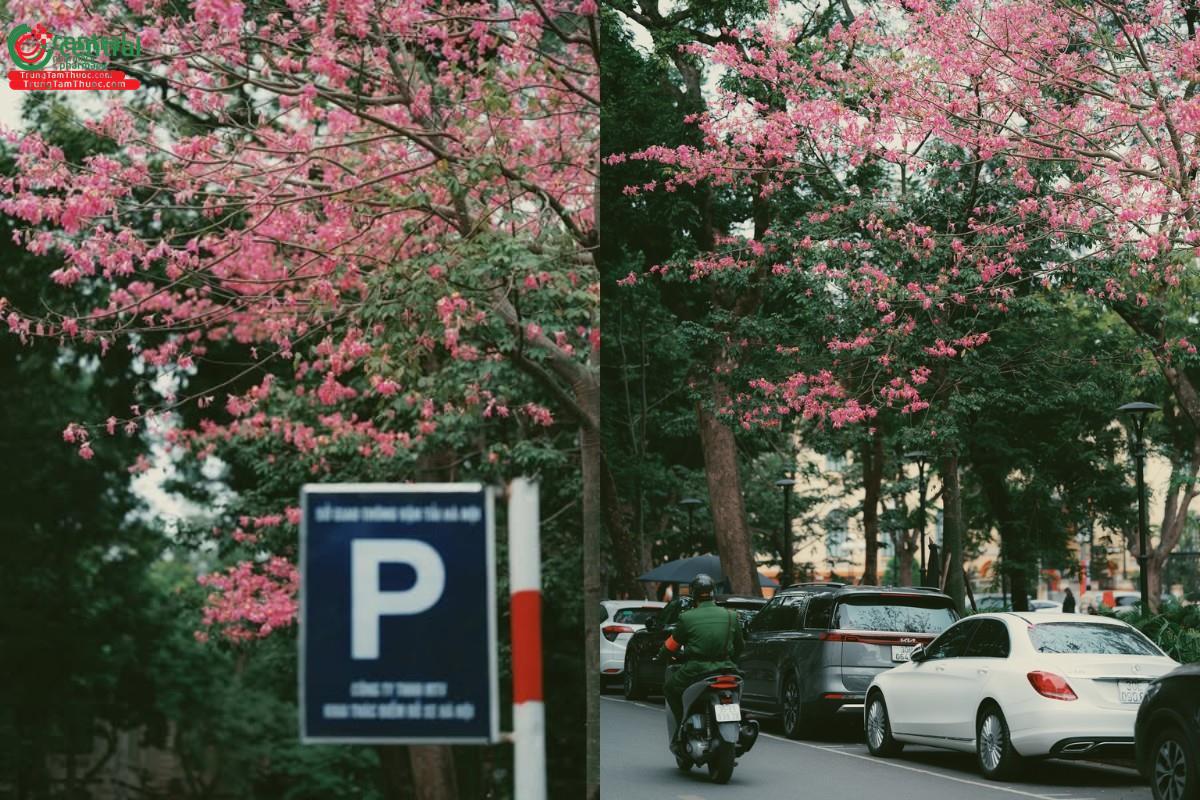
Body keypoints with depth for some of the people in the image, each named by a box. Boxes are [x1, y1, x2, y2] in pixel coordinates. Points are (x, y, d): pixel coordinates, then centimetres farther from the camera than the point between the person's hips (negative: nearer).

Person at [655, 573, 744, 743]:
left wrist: (660, 656, 28)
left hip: (696, 670, -3)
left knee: (669, 686, 21)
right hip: (725, 670, 3)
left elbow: (672, 644, 7)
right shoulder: (731, 616, 6)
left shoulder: (687, 618, -4)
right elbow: (740, 646, 17)